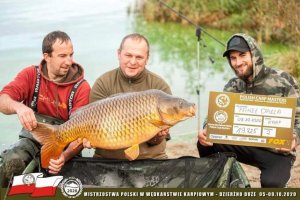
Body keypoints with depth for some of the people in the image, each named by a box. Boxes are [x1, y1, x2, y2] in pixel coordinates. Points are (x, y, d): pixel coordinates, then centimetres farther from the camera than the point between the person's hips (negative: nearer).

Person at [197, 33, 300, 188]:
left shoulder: (282, 81, -8)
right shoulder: (233, 86, 5)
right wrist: (206, 130, -24)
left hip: (277, 151, -4)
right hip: (245, 146, 5)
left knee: (271, 182, -34)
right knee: (204, 143, -14)